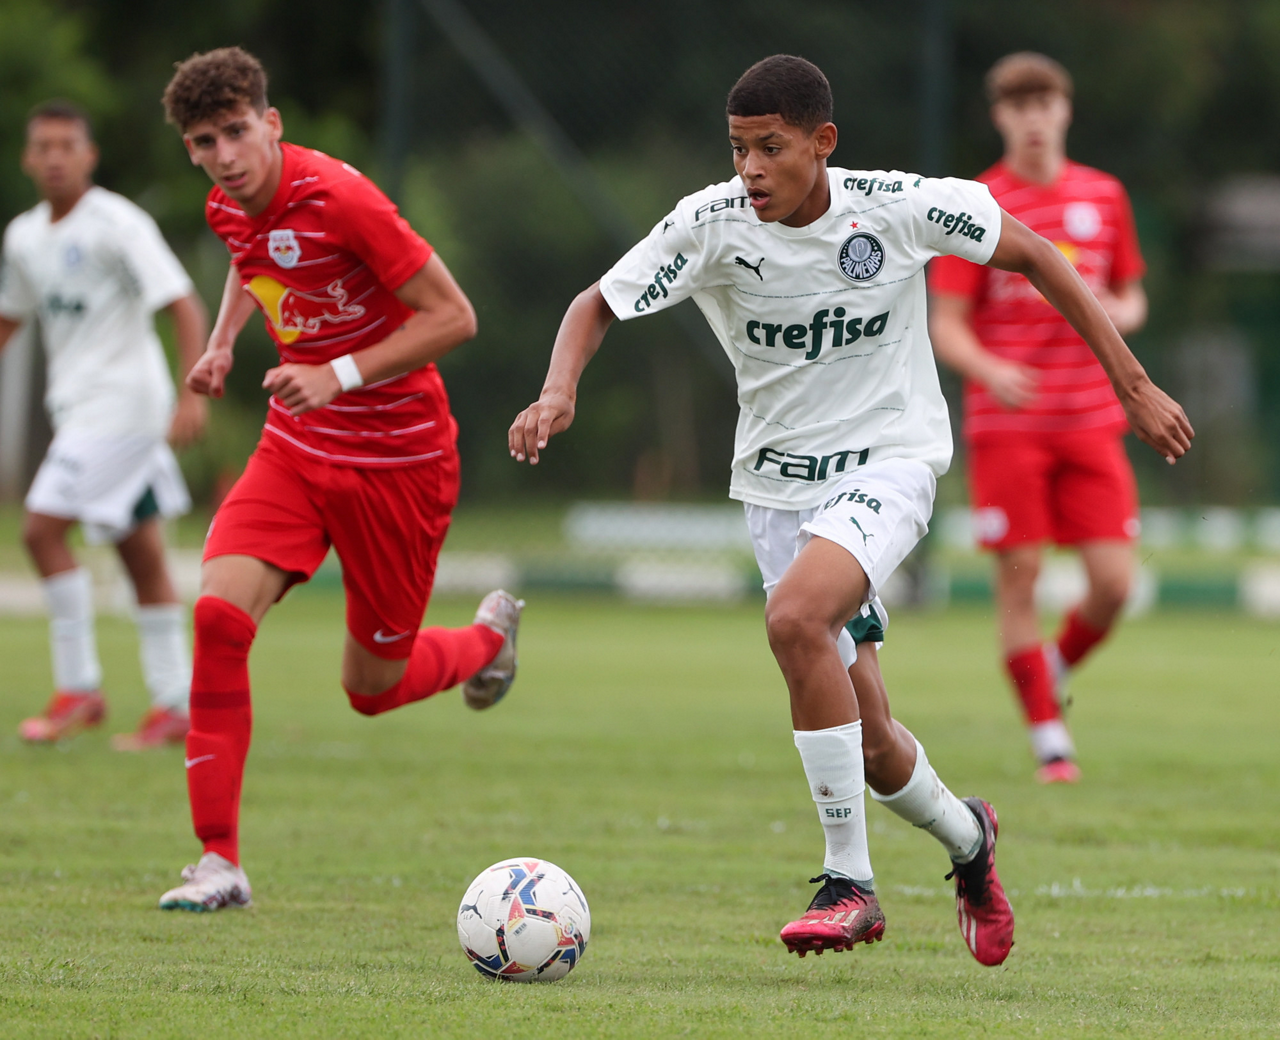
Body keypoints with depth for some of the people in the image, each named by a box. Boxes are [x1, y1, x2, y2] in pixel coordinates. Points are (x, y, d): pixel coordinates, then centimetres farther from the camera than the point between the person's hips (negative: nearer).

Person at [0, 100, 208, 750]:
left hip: (122, 399, -7)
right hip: (78, 405, 7)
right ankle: (174, 708, 10)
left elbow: (184, 305, -16)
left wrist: (193, 395, -25)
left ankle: (78, 689, -9)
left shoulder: (117, 225, -12)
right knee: (141, 553, 8)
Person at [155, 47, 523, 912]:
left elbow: (454, 317, -20)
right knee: (219, 613, -19)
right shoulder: (230, 208, -1)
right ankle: (220, 862, -14)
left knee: (374, 688, 6)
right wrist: (223, 341, 8)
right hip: (296, 449, 5)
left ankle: (488, 638, 43)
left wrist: (340, 375, -27)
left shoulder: (341, 200, -23)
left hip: (398, 458, -5)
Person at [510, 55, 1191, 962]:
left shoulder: (899, 207, -16)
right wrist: (559, 392, -25)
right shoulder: (710, 225, -13)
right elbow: (598, 305, -3)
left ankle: (850, 881, -22)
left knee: (796, 616, -32)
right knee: (865, 739, 4)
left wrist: (1134, 387, -1)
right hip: (778, 479, 3)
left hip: (891, 456, -3)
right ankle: (966, 838, 38)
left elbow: (1033, 256, -3)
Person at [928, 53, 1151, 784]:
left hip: (1091, 422, 3)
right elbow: (945, 325, -3)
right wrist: (989, 370, -23)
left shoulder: (1104, 197, 9)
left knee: (1114, 583, -6)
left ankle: (1058, 668, 25)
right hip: (1007, 423, -3)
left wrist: (1117, 314, -5)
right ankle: (1050, 740, 3)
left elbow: (1132, 300, 19)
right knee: (1020, 577, -6)